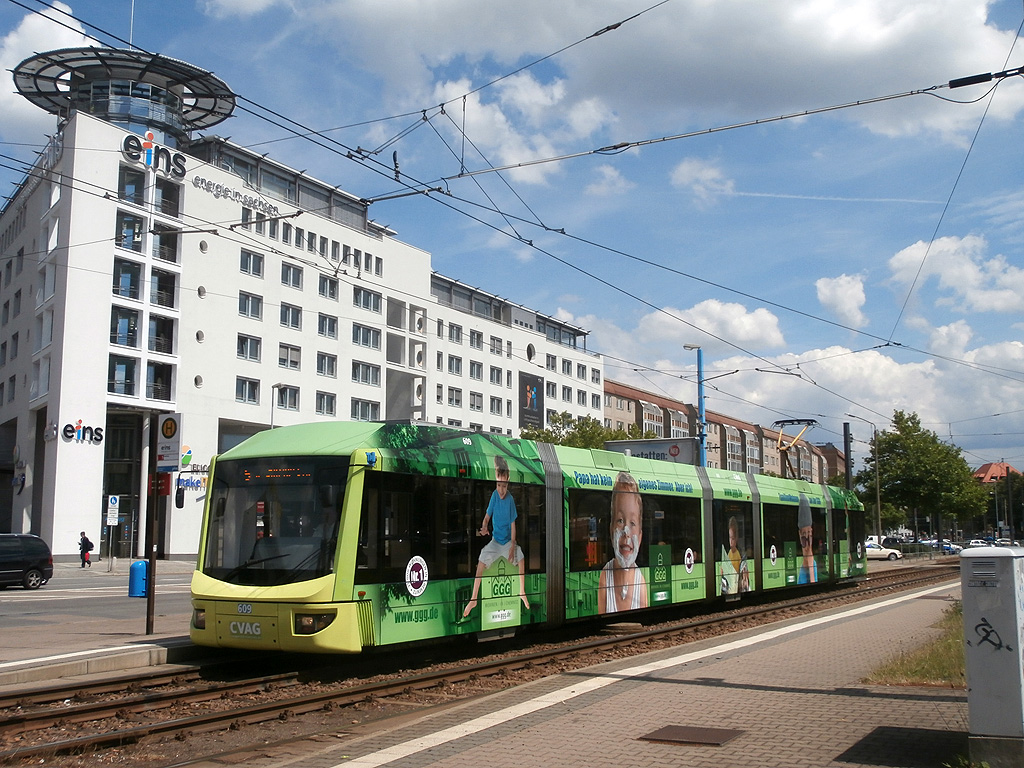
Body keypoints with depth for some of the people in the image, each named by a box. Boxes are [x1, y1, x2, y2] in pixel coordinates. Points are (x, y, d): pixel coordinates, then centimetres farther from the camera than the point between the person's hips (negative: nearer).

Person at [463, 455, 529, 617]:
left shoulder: (510, 500, -15)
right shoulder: (494, 495, -13)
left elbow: (513, 524, -10)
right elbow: (487, 515, -7)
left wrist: (513, 546, -14)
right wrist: (484, 527, -29)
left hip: (508, 539, 0)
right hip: (495, 539, 0)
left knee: (521, 559, -18)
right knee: (481, 562, -17)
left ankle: (522, 592, 6)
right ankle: (473, 599, -9)